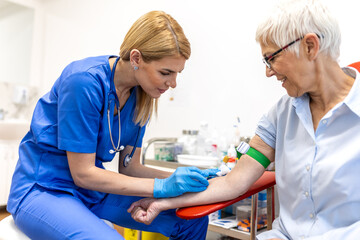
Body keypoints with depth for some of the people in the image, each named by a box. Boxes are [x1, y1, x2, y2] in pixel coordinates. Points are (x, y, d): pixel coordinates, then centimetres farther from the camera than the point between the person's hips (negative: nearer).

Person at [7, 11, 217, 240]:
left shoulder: (141, 96, -3)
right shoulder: (85, 81, -24)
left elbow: (129, 167, 1)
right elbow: (82, 174, -21)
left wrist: (179, 178, -14)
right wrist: (162, 186, -25)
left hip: (94, 189, 6)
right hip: (43, 189, -5)